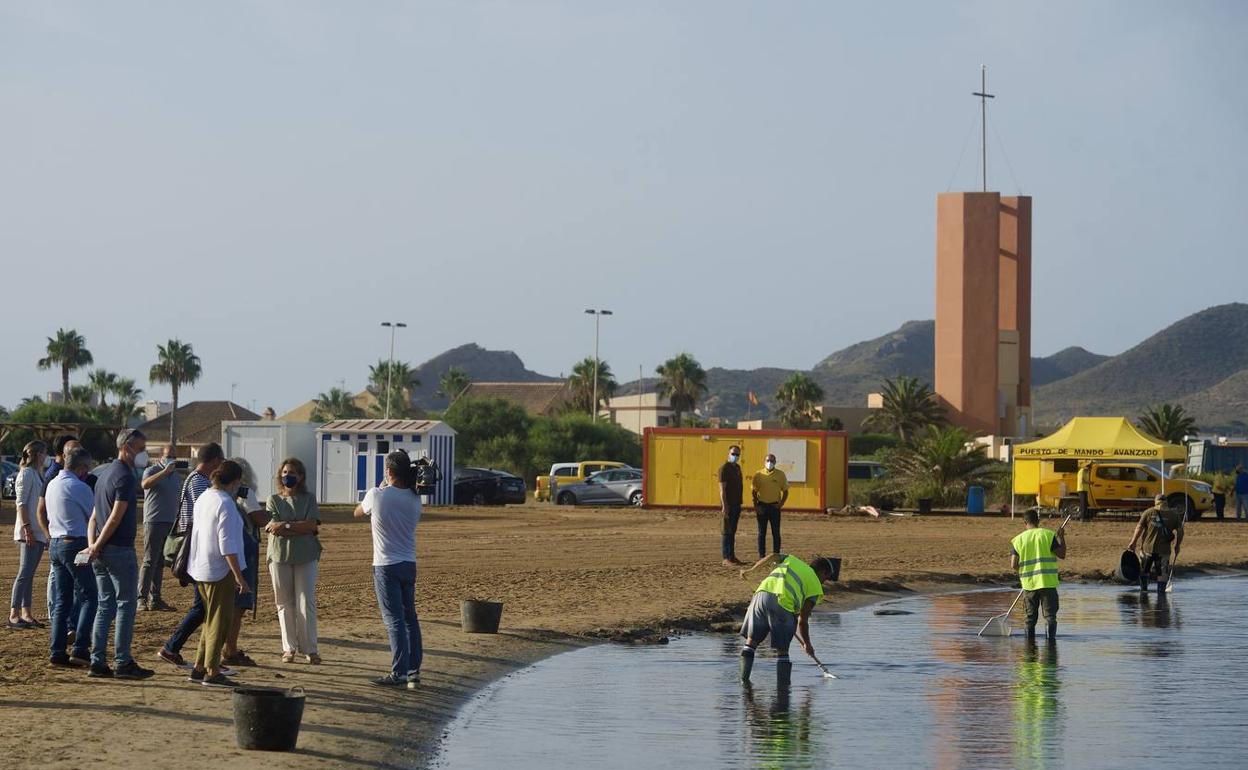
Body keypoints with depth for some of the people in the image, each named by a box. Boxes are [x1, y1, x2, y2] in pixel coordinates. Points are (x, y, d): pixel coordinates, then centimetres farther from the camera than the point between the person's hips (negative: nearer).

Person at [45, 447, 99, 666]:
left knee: (61, 599, 10)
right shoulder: (79, 488, -14)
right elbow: (95, 517, -6)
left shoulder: (52, 485, 12)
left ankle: (57, 652, 8)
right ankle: (80, 649, -14)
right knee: (87, 597, -4)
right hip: (76, 545, -8)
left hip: (56, 543, 8)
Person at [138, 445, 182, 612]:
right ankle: (142, 598, -9)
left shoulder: (177, 476, 19)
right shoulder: (152, 471, -4)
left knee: (160, 563, 7)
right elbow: (145, 484, -27)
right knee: (150, 561, -9)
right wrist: (165, 471, -29)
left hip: (170, 523, 7)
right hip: (154, 522, -7)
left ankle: (155, 599, 9)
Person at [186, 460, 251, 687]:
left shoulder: (203, 499, 9)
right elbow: (227, 546, -22)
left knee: (211, 620, 18)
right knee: (219, 621, 0)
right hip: (219, 570, -9)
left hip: (200, 569, 9)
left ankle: (199, 668, 20)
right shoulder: (226, 504, -18)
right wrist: (239, 577, -20)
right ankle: (212, 673, 2)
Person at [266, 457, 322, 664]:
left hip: (306, 557, -1)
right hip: (280, 556, 1)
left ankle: (309, 649, -2)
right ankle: (289, 648, 9)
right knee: (285, 604, 3)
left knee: (306, 603, -5)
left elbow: (312, 525, -6)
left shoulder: (308, 499, 7)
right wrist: (300, 528, -11)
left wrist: (286, 526, -12)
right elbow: (273, 528, -5)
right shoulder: (274, 499, 8)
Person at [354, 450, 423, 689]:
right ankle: (414, 670, 18)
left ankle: (399, 672, -9)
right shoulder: (414, 499, 0)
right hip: (409, 564, 5)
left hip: (386, 566, -5)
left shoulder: (377, 495, -12)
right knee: (409, 617, 14)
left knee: (394, 619, -5)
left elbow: (358, 513, 7)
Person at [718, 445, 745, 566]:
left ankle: (732, 556, 17)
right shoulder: (724, 468, -12)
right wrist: (724, 506, -21)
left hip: (736, 504, 9)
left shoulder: (737, 467, 15)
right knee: (726, 532, -5)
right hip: (728, 505, -9)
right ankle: (726, 558, -5)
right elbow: (722, 488, -16)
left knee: (732, 532, 12)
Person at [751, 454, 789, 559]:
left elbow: (785, 491, 7)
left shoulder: (780, 474, 0)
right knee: (762, 532, 4)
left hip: (774, 506, 0)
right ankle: (761, 556, 8)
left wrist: (781, 504, -5)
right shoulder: (758, 475, 0)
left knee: (776, 532, 2)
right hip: (762, 506, 0)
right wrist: (756, 507, -4)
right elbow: (753, 492, 5)